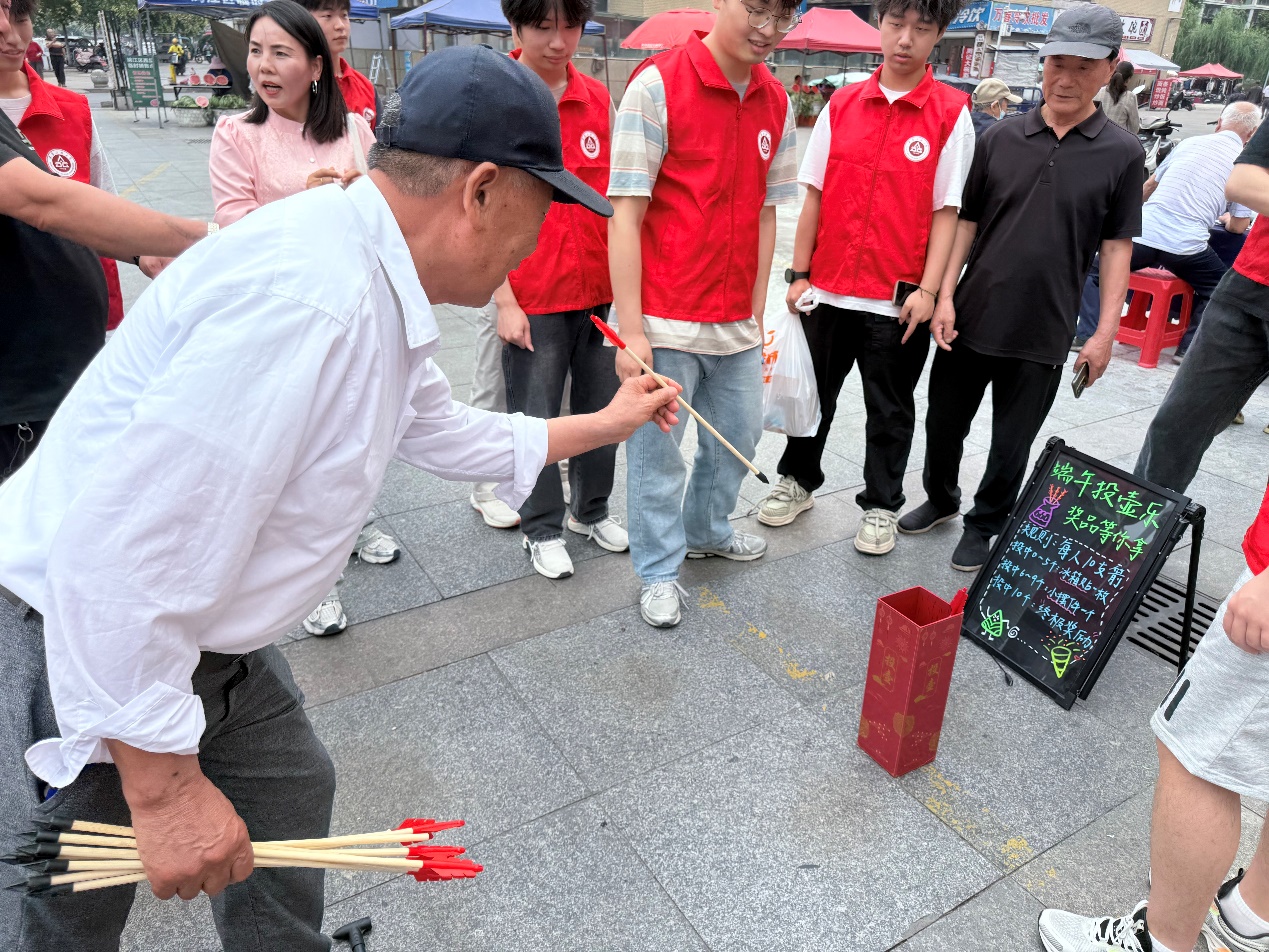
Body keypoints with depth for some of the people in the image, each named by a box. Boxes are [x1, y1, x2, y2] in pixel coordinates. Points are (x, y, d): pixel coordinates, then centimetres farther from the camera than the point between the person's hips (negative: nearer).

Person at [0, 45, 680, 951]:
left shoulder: (378, 290, 1)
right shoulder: (313, 296, -33)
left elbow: (444, 432, 18)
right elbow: (120, 555, -33)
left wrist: (605, 423, 27)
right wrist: (164, 785, -22)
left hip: (196, 633, 9)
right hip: (78, 659, -9)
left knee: (292, 794, 23)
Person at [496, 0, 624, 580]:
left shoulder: (597, 99, 6)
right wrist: (504, 300, -11)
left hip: (600, 291, 4)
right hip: (532, 299, -4)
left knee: (602, 410, 14)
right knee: (536, 419, 6)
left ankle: (590, 510, 35)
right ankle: (542, 529, 25)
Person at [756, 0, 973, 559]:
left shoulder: (952, 113, -3)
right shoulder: (842, 105, 4)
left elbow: (945, 211, -5)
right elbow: (815, 195, 6)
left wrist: (928, 291, -12)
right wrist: (800, 274, 2)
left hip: (898, 299, -2)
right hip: (828, 288, 3)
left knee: (889, 408, 10)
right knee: (814, 392, 15)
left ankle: (881, 505, 27)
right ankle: (798, 480, 35)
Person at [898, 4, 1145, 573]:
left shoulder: (1122, 153, -2)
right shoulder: (1001, 137, 2)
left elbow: (1117, 246, 1)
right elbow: (966, 221, 5)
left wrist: (1106, 332, -4)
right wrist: (945, 296, -3)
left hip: (1042, 334, -2)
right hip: (969, 319, 2)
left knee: (1011, 445, 9)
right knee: (944, 425, 14)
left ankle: (983, 525, 30)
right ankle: (940, 499, 39)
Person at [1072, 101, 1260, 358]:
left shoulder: (1190, 142, 14)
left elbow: (1150, 185, 27)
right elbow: (1238, 227, 8)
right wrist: (1225, 220, 31)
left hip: (1143, 234, 1)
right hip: (1187, 247, -1)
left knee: (1095, 272, 21)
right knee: (1218, 290, 23)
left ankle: (1086, 336, 7)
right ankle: (1190, 346, 11)